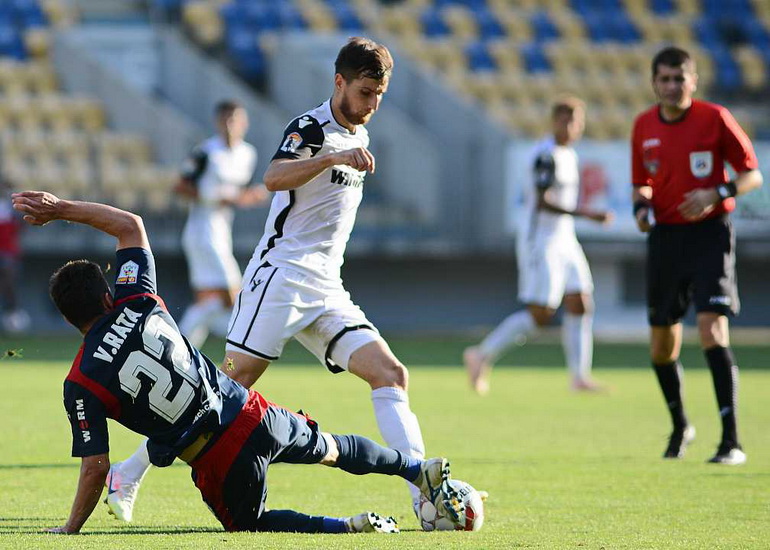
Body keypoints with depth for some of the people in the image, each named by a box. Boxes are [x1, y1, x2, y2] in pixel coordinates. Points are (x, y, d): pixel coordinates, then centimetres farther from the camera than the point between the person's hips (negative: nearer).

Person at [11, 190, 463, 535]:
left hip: (219, 462, -4)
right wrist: (60, 208, 14)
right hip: (253, 413, 4)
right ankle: (423, 470, 48)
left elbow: (96, 468, -12)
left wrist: (69, 530, 0)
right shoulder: (138, 305, -2)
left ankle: (353, 528, 4)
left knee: (248, 523, 25)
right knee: (331, 449, 33)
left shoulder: (81, 384, -12)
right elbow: (131, 224, 14)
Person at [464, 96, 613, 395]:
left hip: (564, 240, 9)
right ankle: (482, 355, 2)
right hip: (540, 240, -9)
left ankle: (580, 375, 5)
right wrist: (586, 214, -30)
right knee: (540, 314, -10)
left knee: (581, 304, 2)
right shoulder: (546, 154, -17)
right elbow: (542, 201, -26)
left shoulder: (569, 155, 13)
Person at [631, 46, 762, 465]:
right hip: (664, 237, 5)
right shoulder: (644, 126, 5)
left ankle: (731, 442, -18)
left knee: (711, 330, -19)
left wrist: (717, 193, -21)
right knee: (662, 345, 9)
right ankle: (679, 426, 35)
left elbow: (752, 175, -4)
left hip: (710, 232, -5)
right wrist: (642, 208, -3)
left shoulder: (714, 118, -8)